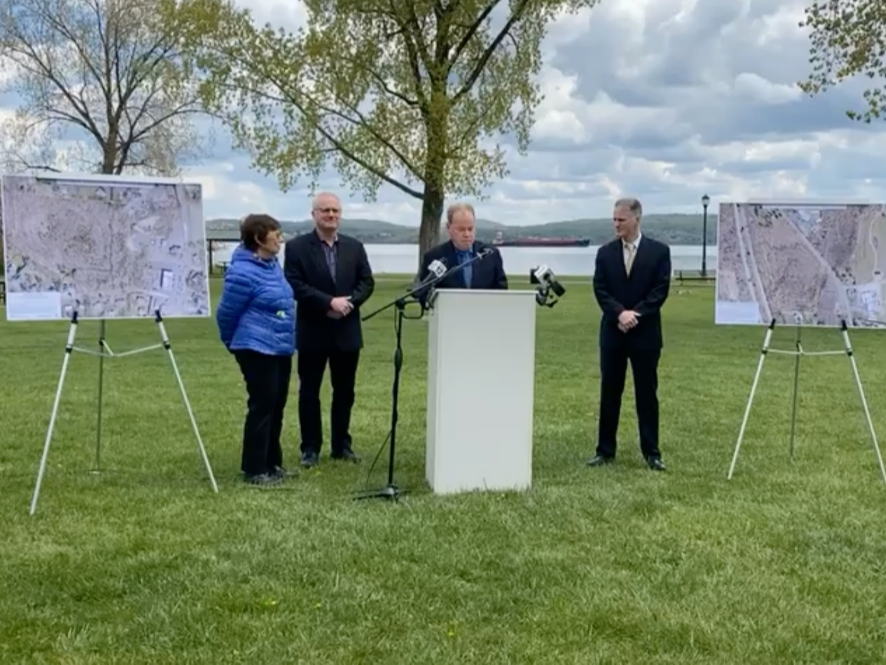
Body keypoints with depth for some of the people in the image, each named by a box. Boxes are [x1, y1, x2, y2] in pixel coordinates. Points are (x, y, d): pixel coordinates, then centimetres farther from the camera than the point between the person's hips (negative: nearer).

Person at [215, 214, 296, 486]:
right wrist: (235, 343, 5)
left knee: (277, 406, 14)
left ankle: (272, 463, 24)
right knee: (262, 407, -4)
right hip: (258, 349, -9)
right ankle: (254, 469, 5)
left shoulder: (272, 264, 9)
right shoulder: (243, 272, -19)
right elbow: (226, 314, -10)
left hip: (280, 348, 9)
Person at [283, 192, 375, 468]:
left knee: (344, 391, 9)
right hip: (312, 332, -3)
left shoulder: (354, 246, 9)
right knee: (309, 392, 4)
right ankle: (310, 448, 13)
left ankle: (342, 444, 20)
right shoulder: (297, 246, -3)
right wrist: (329, 302, -19)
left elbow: (367, 282, 5)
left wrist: (348, 302, -14)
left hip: (347, 332, 3)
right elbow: (294, 284, -12)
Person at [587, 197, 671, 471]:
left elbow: (660, 290, -6)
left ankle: (651, 452, 10)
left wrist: (636, 314, -16)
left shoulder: (659, 251, -1)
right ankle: (605, 450, 13)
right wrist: (620, 313, -17)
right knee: (609, 392, 6)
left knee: (647, 393, 3)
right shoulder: (605, 252, 6)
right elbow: (600, 289, -1)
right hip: (612, 332, 2)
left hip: (645, 333, -2)